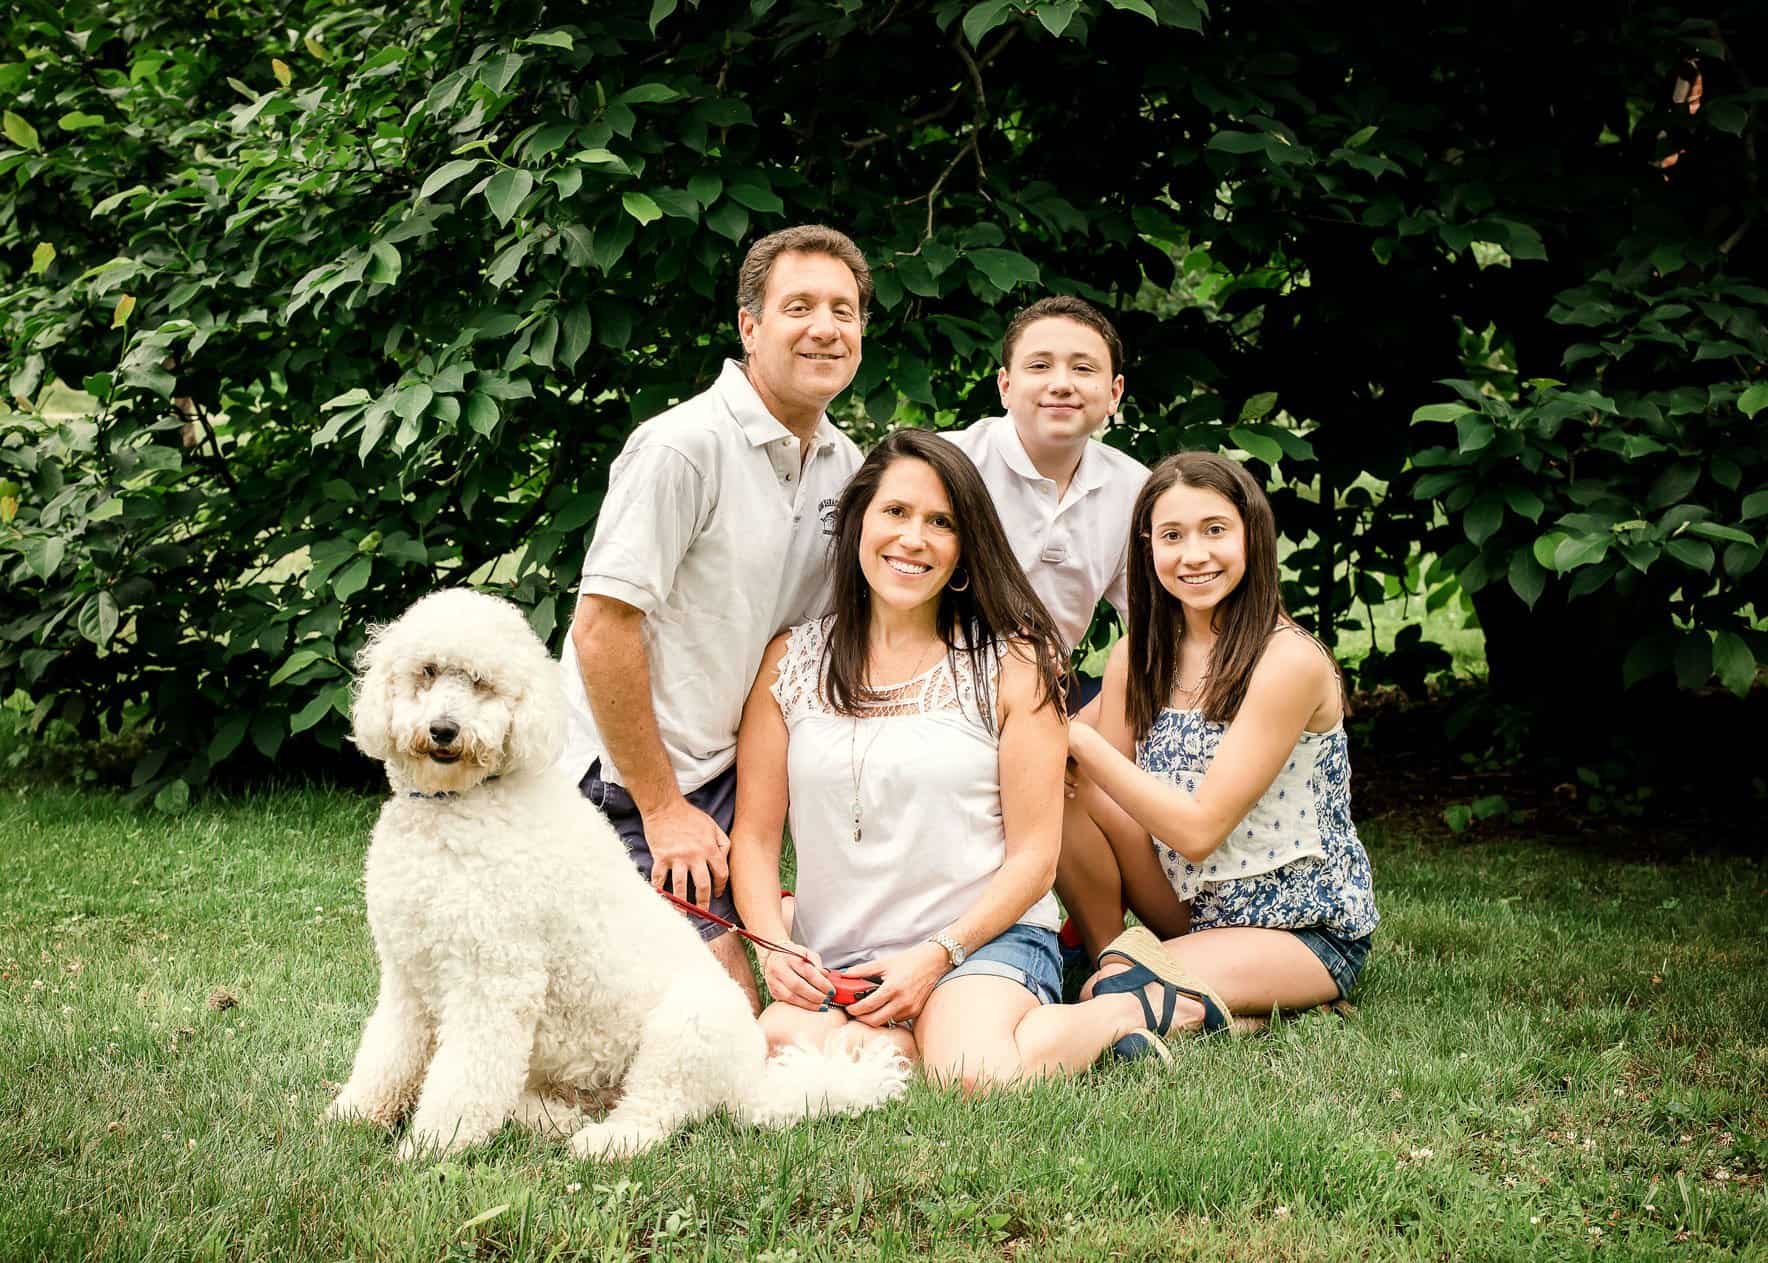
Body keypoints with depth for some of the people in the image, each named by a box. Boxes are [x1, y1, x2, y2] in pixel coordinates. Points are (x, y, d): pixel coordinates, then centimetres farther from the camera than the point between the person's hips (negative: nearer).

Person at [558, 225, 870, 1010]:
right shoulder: (683, 446, -17)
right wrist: (663, 810, -16)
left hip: (726, 775, 8)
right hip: (629, 782, -8)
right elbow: (601, 629, -19)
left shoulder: (844, 466, 8)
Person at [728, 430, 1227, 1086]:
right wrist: (774, 948, -11)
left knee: (976, 1077, -33)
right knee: (781, 1046, -32)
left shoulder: (1013, 662, 3)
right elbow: (754, 835, 8)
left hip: (983, 940, -1)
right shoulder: (789, 662, 9)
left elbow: (1034, 856, 0)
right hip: (833, 965, 2)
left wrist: (935, 956, -12)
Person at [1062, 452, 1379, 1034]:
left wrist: (1078, 739, -25)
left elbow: (1197, 829, -22)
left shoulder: (1290, 661, -19)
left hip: (1306, 931, -6)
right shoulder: (1138, 657, 1)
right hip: (1193, 912, 6)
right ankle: (1108, 957, -2)